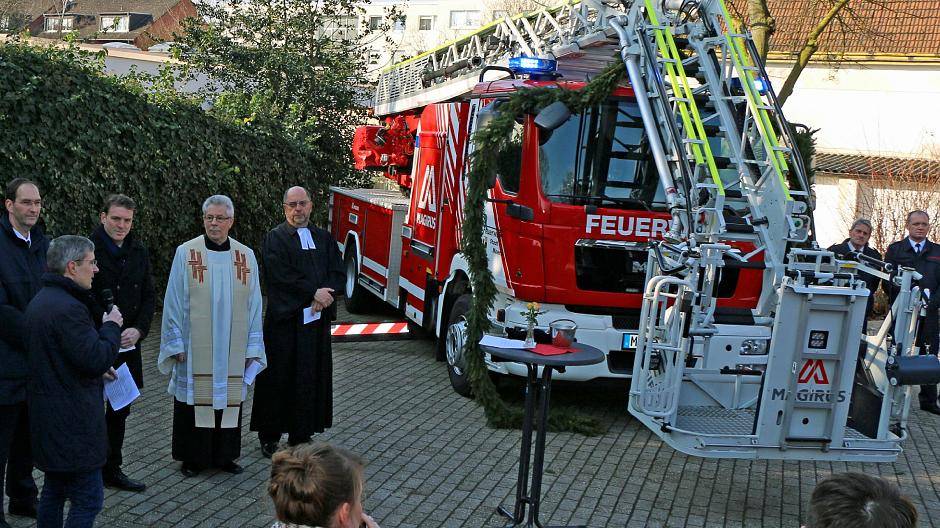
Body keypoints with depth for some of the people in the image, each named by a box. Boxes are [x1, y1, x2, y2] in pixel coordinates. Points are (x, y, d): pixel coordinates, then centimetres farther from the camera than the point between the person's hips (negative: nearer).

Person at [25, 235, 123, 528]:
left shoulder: (40, 300, 12)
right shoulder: (69, 308, -22)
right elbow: (97, 359, -23)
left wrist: (98, 368, 15)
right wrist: (111, 326, -8)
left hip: (47, 415, 11)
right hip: (72, 423, -11)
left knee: (55, 489, 20)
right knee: (88, 500, -5)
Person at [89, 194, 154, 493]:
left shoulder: (138, 252, 6)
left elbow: (148, 297, 9)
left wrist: (138, 330, -7)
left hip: (127, 345, 6)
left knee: (120, 409, 16)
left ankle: (112, 469, 29)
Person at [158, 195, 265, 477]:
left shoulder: (246, 256, 3)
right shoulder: (186, 253, -4)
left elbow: (254, 305, 6)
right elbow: (174, 302, -2)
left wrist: (251, 346, 3)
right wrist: (176, 343, -5)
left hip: (232, 349, 2)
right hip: (195, 346, -2)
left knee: (228, 398, 8)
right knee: (195, 398, 5)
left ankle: (224, 455, 22)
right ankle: (192, 457, 18)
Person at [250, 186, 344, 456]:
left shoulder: (324, 238, 14)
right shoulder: (275, 238, -1)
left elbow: (339, 272, 6)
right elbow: (280, 275, -13)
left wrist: (325, 294, -12)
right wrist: (314, 292, -16)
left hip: (317, 317, 4)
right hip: (284, 318, -4)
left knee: (311, 377, 6)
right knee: (279, 376, 0)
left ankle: (301, 434, 15)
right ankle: (269, 436, 9)